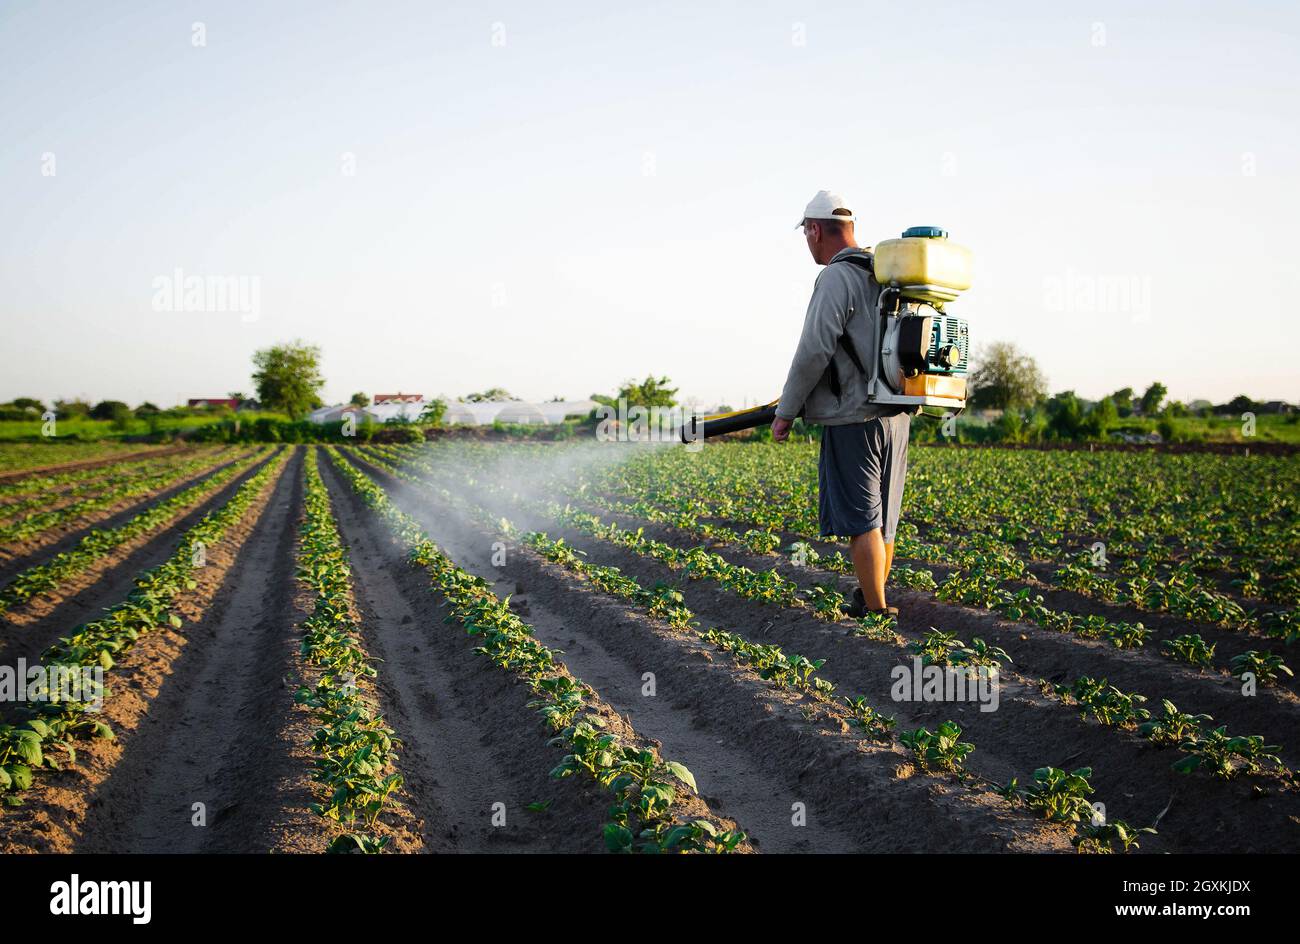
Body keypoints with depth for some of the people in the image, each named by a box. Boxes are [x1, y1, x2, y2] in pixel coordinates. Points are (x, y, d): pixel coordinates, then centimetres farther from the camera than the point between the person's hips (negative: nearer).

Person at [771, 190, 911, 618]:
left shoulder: (836, 278, -11)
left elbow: (814, 352, -17)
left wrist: (785, 412, -8)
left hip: (854, 418, -9)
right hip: (895, 414, 9)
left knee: (861, 519, -4)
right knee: (882, 519, 14)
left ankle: (877, 611, -1)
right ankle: (870, 599, 25)